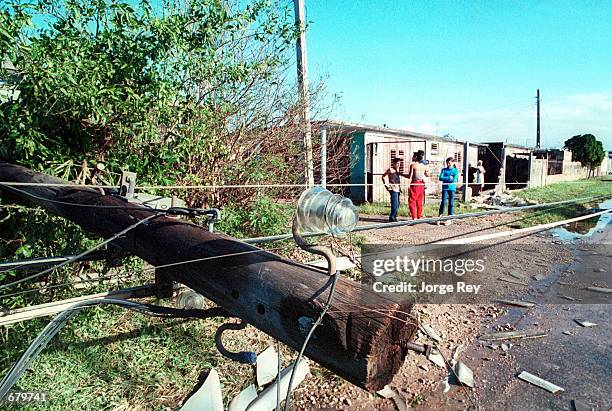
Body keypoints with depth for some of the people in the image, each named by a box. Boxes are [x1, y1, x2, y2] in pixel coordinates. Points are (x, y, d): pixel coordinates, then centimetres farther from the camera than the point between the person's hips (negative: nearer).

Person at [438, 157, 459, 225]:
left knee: (451, 203, 3)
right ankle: (440, 215, 1)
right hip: (445, 188, 0)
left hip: (452, 188, 0)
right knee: (443, 202, -8)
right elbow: (440, 178, -5)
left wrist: (445, 178, -6)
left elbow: (454, 180, -9)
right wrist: (449, 178, -11)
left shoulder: (455, 170, 5)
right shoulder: (444, 170, 9)